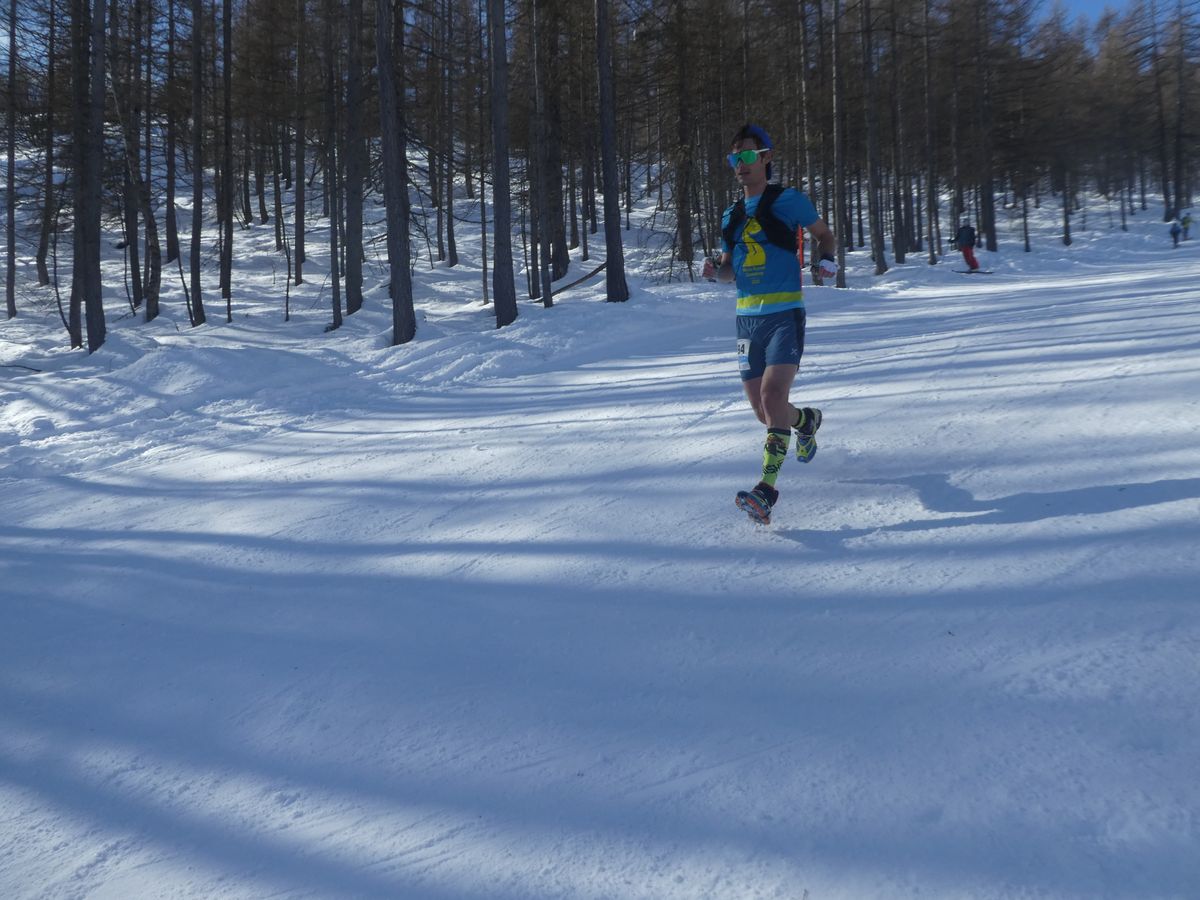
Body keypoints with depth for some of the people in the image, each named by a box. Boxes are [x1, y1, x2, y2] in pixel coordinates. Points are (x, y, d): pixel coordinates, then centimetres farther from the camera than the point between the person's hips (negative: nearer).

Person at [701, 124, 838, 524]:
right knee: (762, 410, 10)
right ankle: (806, 420, 44)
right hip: (747, 318, 6)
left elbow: (824, 234, 11)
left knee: (772, 396, -23)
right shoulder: (732, 216, 15)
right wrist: (714, 270, -1)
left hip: (785, 314, -6)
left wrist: (827, 259, -10)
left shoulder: (787, 200, -1)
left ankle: (767, 487, -24)